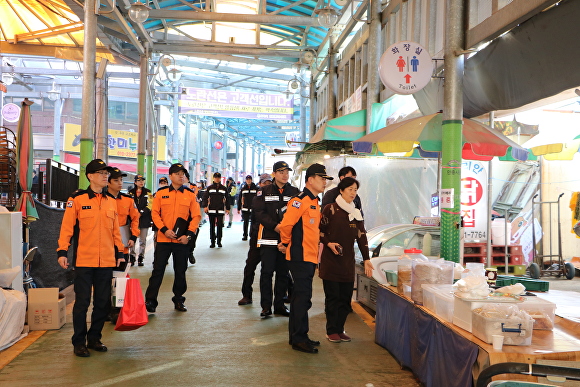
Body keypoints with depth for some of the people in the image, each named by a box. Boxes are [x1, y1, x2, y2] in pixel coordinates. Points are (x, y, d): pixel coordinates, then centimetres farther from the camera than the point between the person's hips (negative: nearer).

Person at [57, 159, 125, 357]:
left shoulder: (111, 202, 10)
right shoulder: (77, 199, -3)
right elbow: (67, 227, -6)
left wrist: (120, 253, 11)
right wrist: (62, 251, -12)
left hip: (107, 262, 5)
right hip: (84, 261, -4)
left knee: (103, 303, 10)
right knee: (82, 302, 3)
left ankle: (94, 338, 25)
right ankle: (79, 342, 16)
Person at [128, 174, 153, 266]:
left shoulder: (148, 192, 7)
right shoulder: (131, 192, 9)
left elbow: (149, 205, -1)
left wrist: (141, 213, -13)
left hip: (144, 219, 0)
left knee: (142, 240, 3)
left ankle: (141, 257, 11)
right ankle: (132, 257, 6)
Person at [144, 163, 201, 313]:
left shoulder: (190, 195, 3)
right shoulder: (161, 193, 3)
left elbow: (196, 216, 0)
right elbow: (155, 213, 0)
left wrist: (188, 234, -10)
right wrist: (164, 229, -13)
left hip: (182, 240, 1)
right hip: (163, 239, -1)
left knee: (180, 271, 11)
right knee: (158, 270, 1)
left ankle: (179, 300, 26)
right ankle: (150, 301, 9)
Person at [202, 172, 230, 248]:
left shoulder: (224, 188, 9)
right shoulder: (209, 188, 7)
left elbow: (227, 199, 13)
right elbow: (205, 197, 3)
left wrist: (227, 208, 9)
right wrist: (205, 206, -10)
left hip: (220, 210, 0)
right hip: (211, 210, 0)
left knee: (220, 226, -2)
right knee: (212, 226, 3)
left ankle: (219, 241, 8)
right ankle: (212, 242, 9)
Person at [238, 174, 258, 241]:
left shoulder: (256, 188, 2)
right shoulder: (243, 189, 7)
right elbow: (239, 199, 10)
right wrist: (238, 208, 8)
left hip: (254, 209, -1)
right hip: (245, 209, 1)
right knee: (245, 223, 4)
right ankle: (245, 236, 12)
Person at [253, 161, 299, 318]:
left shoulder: (295, 192, 8)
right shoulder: (264, 192, 4)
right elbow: (259, 212, -5)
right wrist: (275, 225, -16)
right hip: (268, 238, -2)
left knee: (283, 273, 8)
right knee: (267, 272, -1)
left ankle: (279, 305, 19)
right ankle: (266, 306, 8)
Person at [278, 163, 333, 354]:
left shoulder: (314, 202, 17)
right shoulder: (300, 200, -15)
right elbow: (286, 224, -20)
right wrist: (285, 243, -6)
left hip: (309, 257, 10)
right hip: (300, 257, -10)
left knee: (300, 296, 15)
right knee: (303, 297, -5)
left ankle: (296, 336, 25)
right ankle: (299, 339, 4)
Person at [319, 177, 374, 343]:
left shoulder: (356, 213, 11)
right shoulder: (330, 209, -4)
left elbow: (362, 236, 9)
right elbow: (320, 230, -1)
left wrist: (366, 259, 4)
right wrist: (328, 243, -15)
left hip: (348, 261, 5)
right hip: (330, 260, -5)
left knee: (346, 297, 5)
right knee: (332, 296, 1)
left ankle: (339, 329, 19)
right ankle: (331, 331, 13)